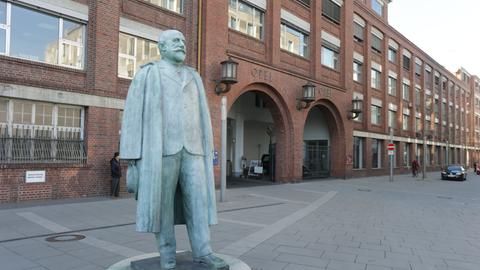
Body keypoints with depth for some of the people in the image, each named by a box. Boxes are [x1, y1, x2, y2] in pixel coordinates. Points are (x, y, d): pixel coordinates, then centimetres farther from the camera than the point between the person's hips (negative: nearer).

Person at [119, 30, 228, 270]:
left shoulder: (194, 78, 18)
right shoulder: (146, 74, 4)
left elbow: (202, 117, 16)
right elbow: (133, 117, -1)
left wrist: (207, 152, 11)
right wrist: (132, 159, -8)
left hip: (191, 150, 4)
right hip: (160, 150, -4)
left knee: (198, 200, -1)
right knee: (162, 204, 0)